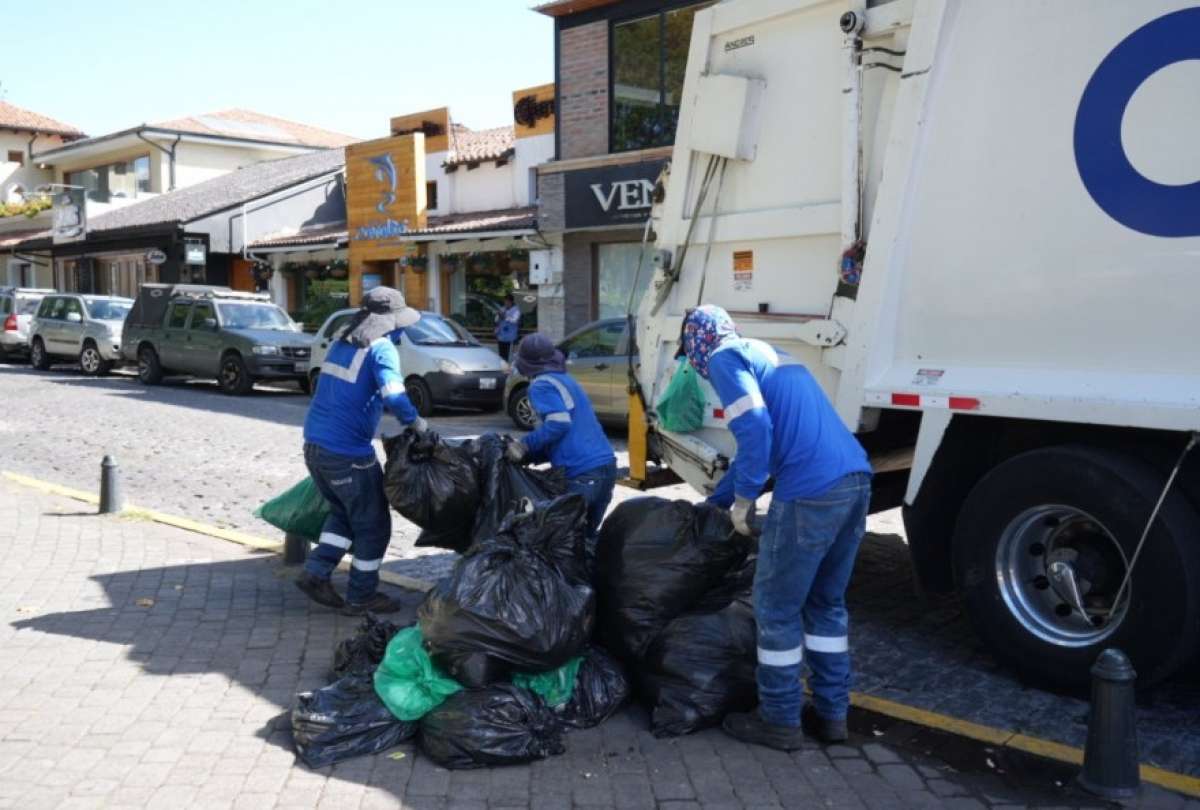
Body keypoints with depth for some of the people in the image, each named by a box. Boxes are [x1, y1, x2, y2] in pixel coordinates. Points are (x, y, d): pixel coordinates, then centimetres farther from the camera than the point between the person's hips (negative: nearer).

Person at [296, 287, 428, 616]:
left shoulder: (340, 344, 14)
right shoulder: (381, 349, -11)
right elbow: (394, 397, -25)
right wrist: (416, 423, -10)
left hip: (315, 445, 8)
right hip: (348, 453, -8)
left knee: (344, 513, 25)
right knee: (373, 525, 8)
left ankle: (316, 573, 15)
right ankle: (361, 597, 17)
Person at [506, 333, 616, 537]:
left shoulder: (542, 385, -3)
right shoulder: (567, 381, 25)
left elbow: (558, 423, -18)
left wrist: (525, 446, -9)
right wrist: (529, 454, 19)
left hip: (582, 474, -9)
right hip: (606, 466, 9)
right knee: (587, 534, 16)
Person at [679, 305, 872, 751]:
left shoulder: (724, 358, 2)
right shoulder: (766, 353, 30)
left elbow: (755, 430, -15)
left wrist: (743, 500, -5)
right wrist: (711, 504, 41)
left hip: (811, 489, -9)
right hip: (856, 478, 9)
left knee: (776, 608, 6)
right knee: (826, 603, 20)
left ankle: (780, 721, 16)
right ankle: (831, 712, 27)